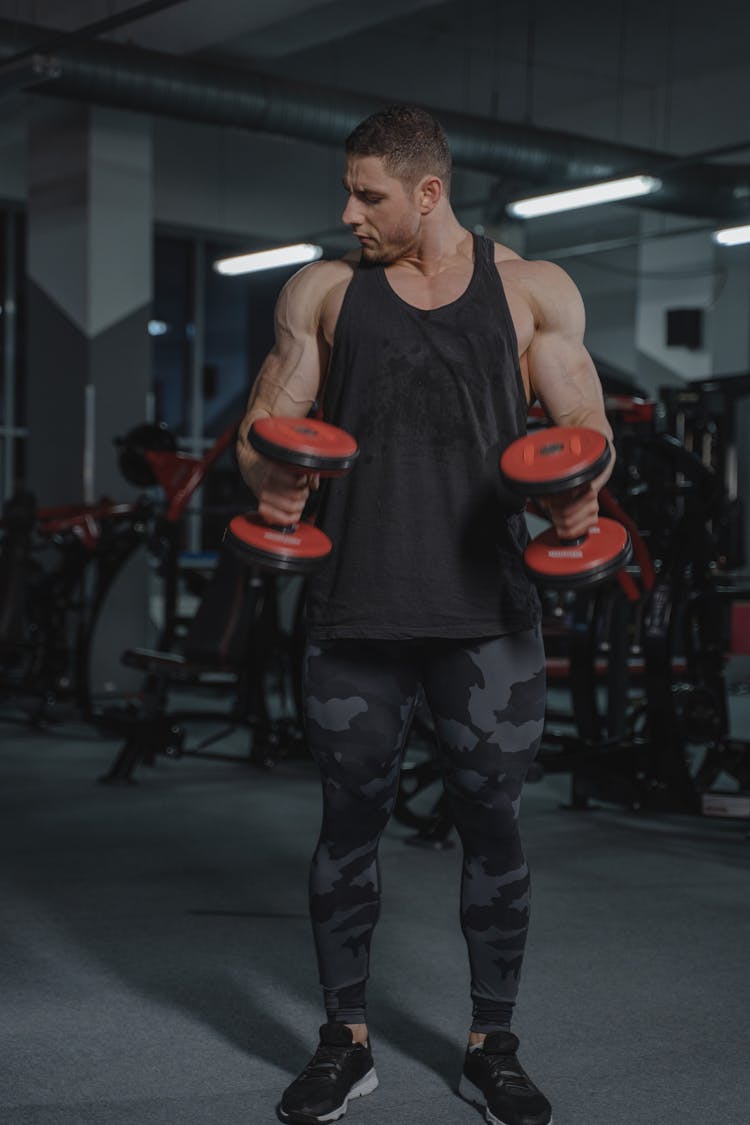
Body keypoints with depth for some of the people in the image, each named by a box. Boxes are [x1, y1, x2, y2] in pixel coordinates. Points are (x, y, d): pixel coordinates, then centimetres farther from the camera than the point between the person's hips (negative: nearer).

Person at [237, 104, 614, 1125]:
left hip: (488, 611, -1)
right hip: (355, 608, 1)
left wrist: (578, 490, -17)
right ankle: (347, 1041, 22)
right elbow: (267, 425, 7)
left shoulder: (534, 292, 7)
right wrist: (268, 481, -16)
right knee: (350, 819, 7)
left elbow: (584, 425, 5)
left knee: (492, 821, 6)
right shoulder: (323, 292, 9)